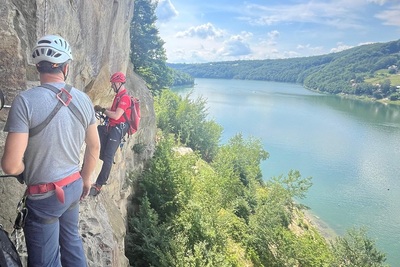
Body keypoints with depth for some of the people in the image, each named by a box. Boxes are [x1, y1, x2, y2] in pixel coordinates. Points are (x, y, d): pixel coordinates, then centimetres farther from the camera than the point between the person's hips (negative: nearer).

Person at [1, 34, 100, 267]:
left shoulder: (26, 100, -20)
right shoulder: (84, 99, -4)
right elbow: (94, 147, 5)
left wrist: (27, 170, 2)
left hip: (44, 195, -5)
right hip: (74, 186, 6)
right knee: (72, 241, 27)